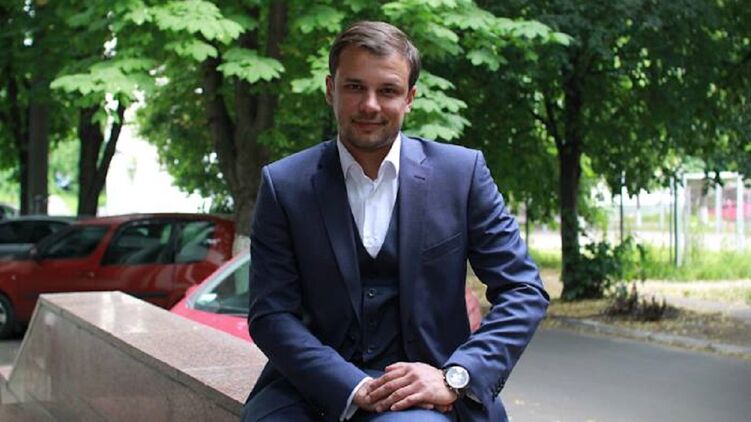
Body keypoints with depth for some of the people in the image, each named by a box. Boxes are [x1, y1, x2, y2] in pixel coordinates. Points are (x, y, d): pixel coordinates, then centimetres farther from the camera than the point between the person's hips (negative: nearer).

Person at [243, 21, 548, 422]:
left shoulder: (461, 172, 0)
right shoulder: (284, 184, 1)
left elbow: (525, 292, 1)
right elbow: (271, 313, -3)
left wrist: (456, 377, -13)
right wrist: (354, 387, -17)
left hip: (420, 387, -1)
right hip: (314, 385, 2)